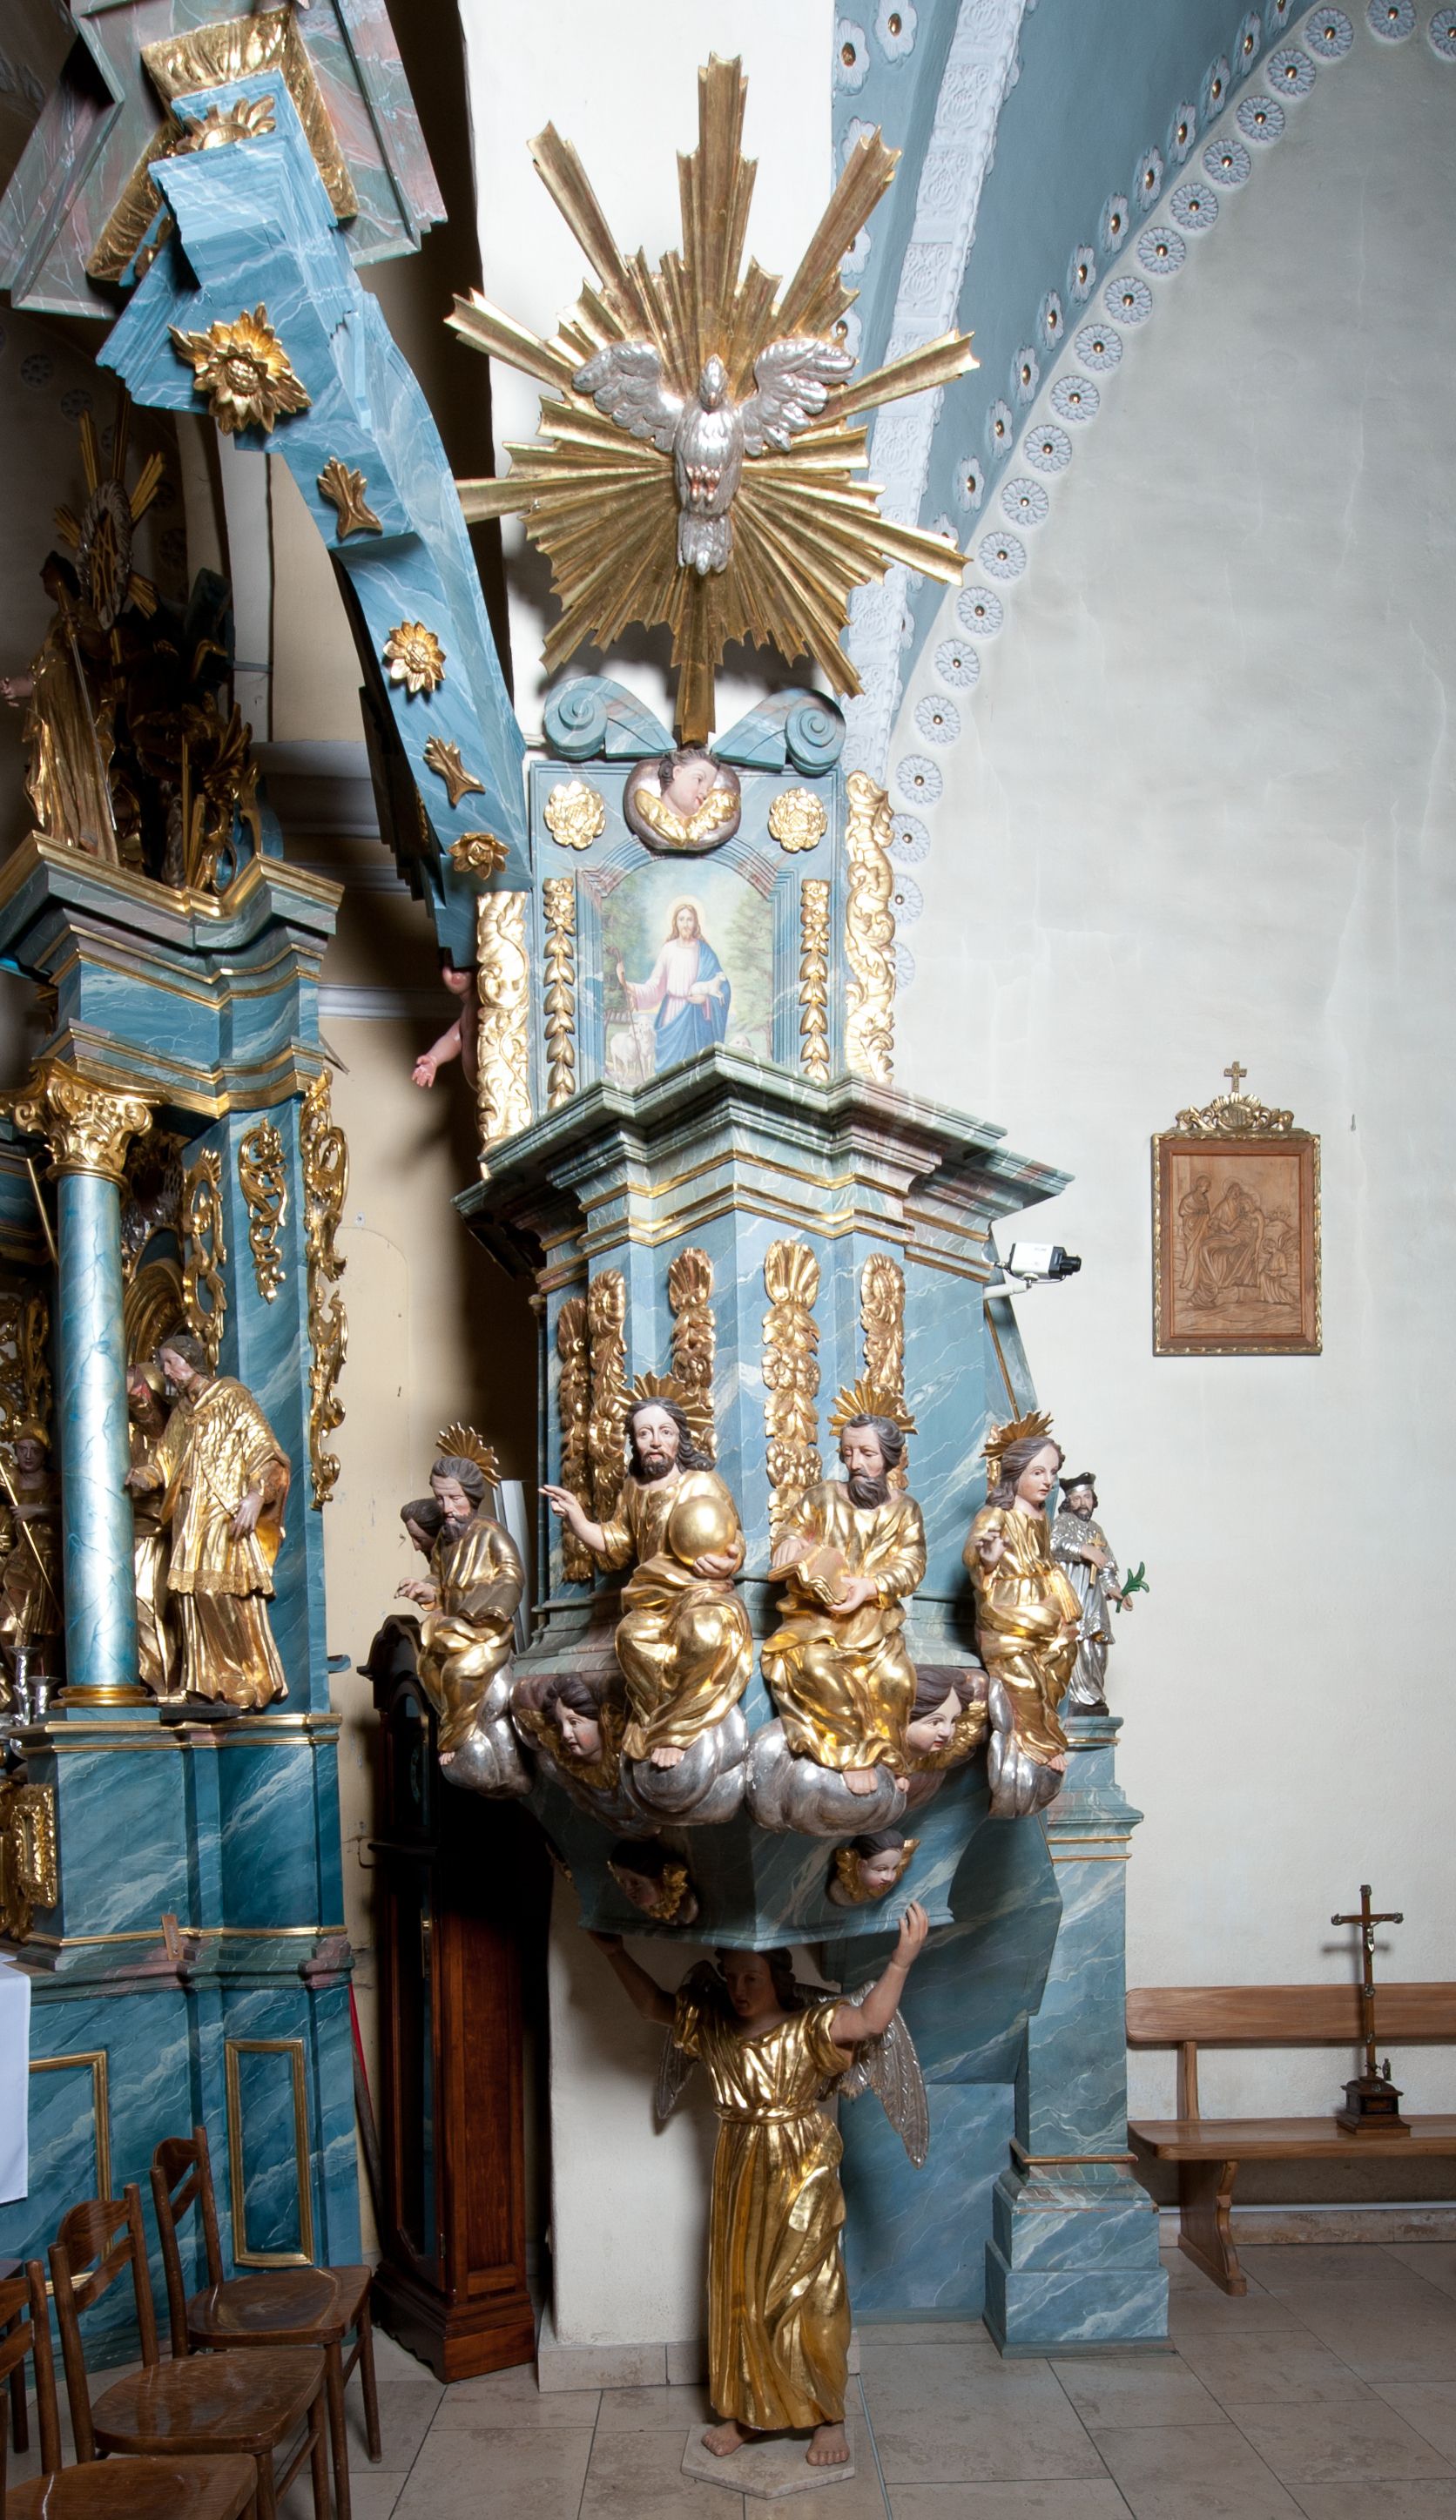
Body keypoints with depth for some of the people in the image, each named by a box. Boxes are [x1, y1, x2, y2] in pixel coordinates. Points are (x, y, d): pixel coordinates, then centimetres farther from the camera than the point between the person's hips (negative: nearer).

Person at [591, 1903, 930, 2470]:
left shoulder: (809, 2029, -15)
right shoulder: (712, 2029, 1)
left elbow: (871, 2021, -30)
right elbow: (654, 2004, 10)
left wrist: (901, 1960, -41)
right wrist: (616, 1953, 0)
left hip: (801, 2180, -5)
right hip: (739, 2179, 5)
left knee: (809, 2295, 4)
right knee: (738, 2294, 13)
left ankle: (828, 2418, 18)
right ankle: (744, 2410, 29)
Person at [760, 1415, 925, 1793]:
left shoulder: (905, 1510, 9)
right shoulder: (822, 1497, 8)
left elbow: (909, 1566, -2)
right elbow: (792, 1532, 9)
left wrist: (869, 1587, -22)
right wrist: (792, 1541, -18)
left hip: (873, 1621, 0)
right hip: (815, 1616, 0)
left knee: (895, 1677, -28)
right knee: (816, 1667, -32)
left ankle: (874, 1754, -7)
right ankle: (852, 1753, -18)